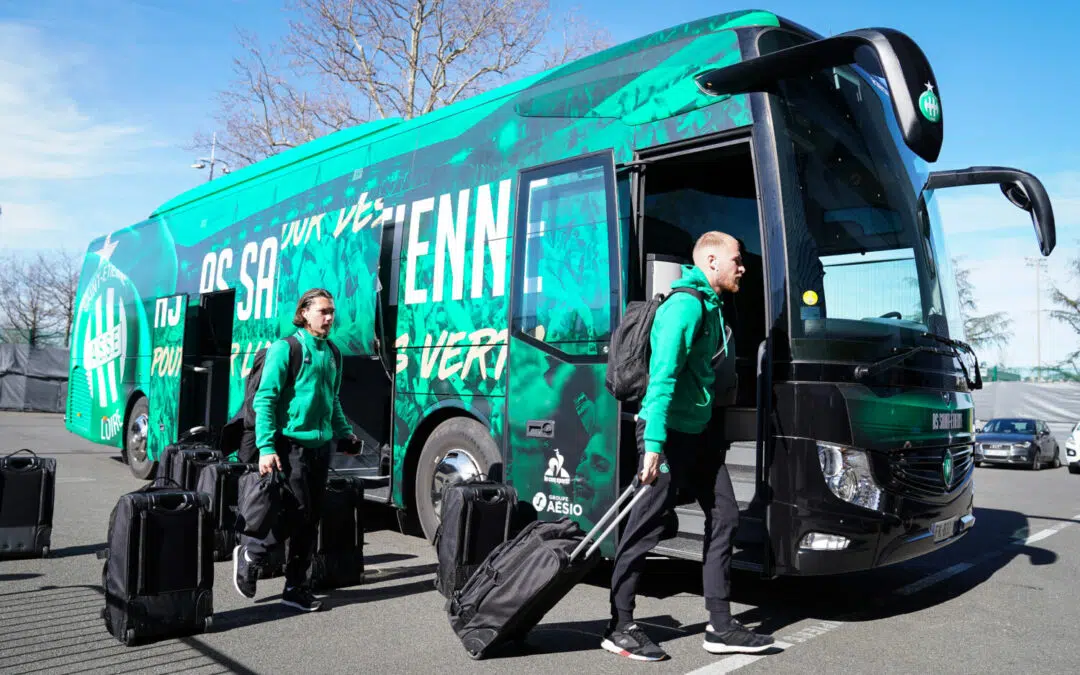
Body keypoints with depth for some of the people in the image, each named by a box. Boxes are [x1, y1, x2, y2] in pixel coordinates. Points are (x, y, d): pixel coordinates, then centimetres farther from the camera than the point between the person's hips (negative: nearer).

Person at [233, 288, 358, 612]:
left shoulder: (331, 353, 13)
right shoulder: (285, 348, -7)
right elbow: (264, 400, -11)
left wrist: (345, 432, 16)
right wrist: (266, 447, -18)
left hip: (321, 445, 6)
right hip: (292, 444, -6)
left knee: (311, 518, 9)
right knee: (298, 513, -7)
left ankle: (296, 588, 20)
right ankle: (250, 552, 19)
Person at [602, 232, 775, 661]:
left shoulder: (710, 306, 16)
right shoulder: (686, 304, -15)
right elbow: (663, 376, -23)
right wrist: (653, 443, -29)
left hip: (697, 432, 10)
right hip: (669, 432, -10)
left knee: (723, 516, 9)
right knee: (647, 526, -2)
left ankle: (720, 626, 18)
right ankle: (620, 627, 11)